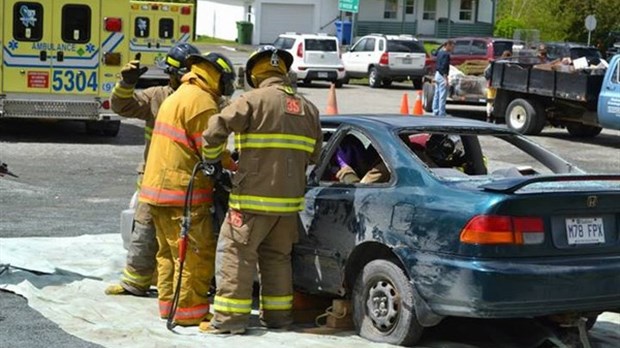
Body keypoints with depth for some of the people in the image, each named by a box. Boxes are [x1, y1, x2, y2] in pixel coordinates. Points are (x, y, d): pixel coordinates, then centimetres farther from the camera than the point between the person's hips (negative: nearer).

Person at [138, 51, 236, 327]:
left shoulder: (176, 97, 20)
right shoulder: (201, 101, -13)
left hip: (157, 187, 10)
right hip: (182, 192, -10)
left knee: (169, 251, 17)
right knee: (198, 254, -5)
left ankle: (168, 304, 24)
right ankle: (189, 312, -1)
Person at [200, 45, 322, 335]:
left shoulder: (254, 100, -9)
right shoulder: (307, 108, 11)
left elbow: (215, 130, -14)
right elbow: (313, 154, 17)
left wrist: (211, 160, 4)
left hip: (254, 196, -6)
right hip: (290, 197, 6)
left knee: (236, 252, 1)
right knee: (278, 256, 18)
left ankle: (230, 316, 0)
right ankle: (278, 313, 24)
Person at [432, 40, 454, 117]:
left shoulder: (440, 52, 14)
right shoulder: (446, 54, -15)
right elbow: (444, 67, -22)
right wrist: (446, 79, -24)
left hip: (437, 74, 10)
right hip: (442, 76, -10)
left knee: (437, 95, 13)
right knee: (442, 96, -7)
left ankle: (435, 112, 17)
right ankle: (441, 114, -6)